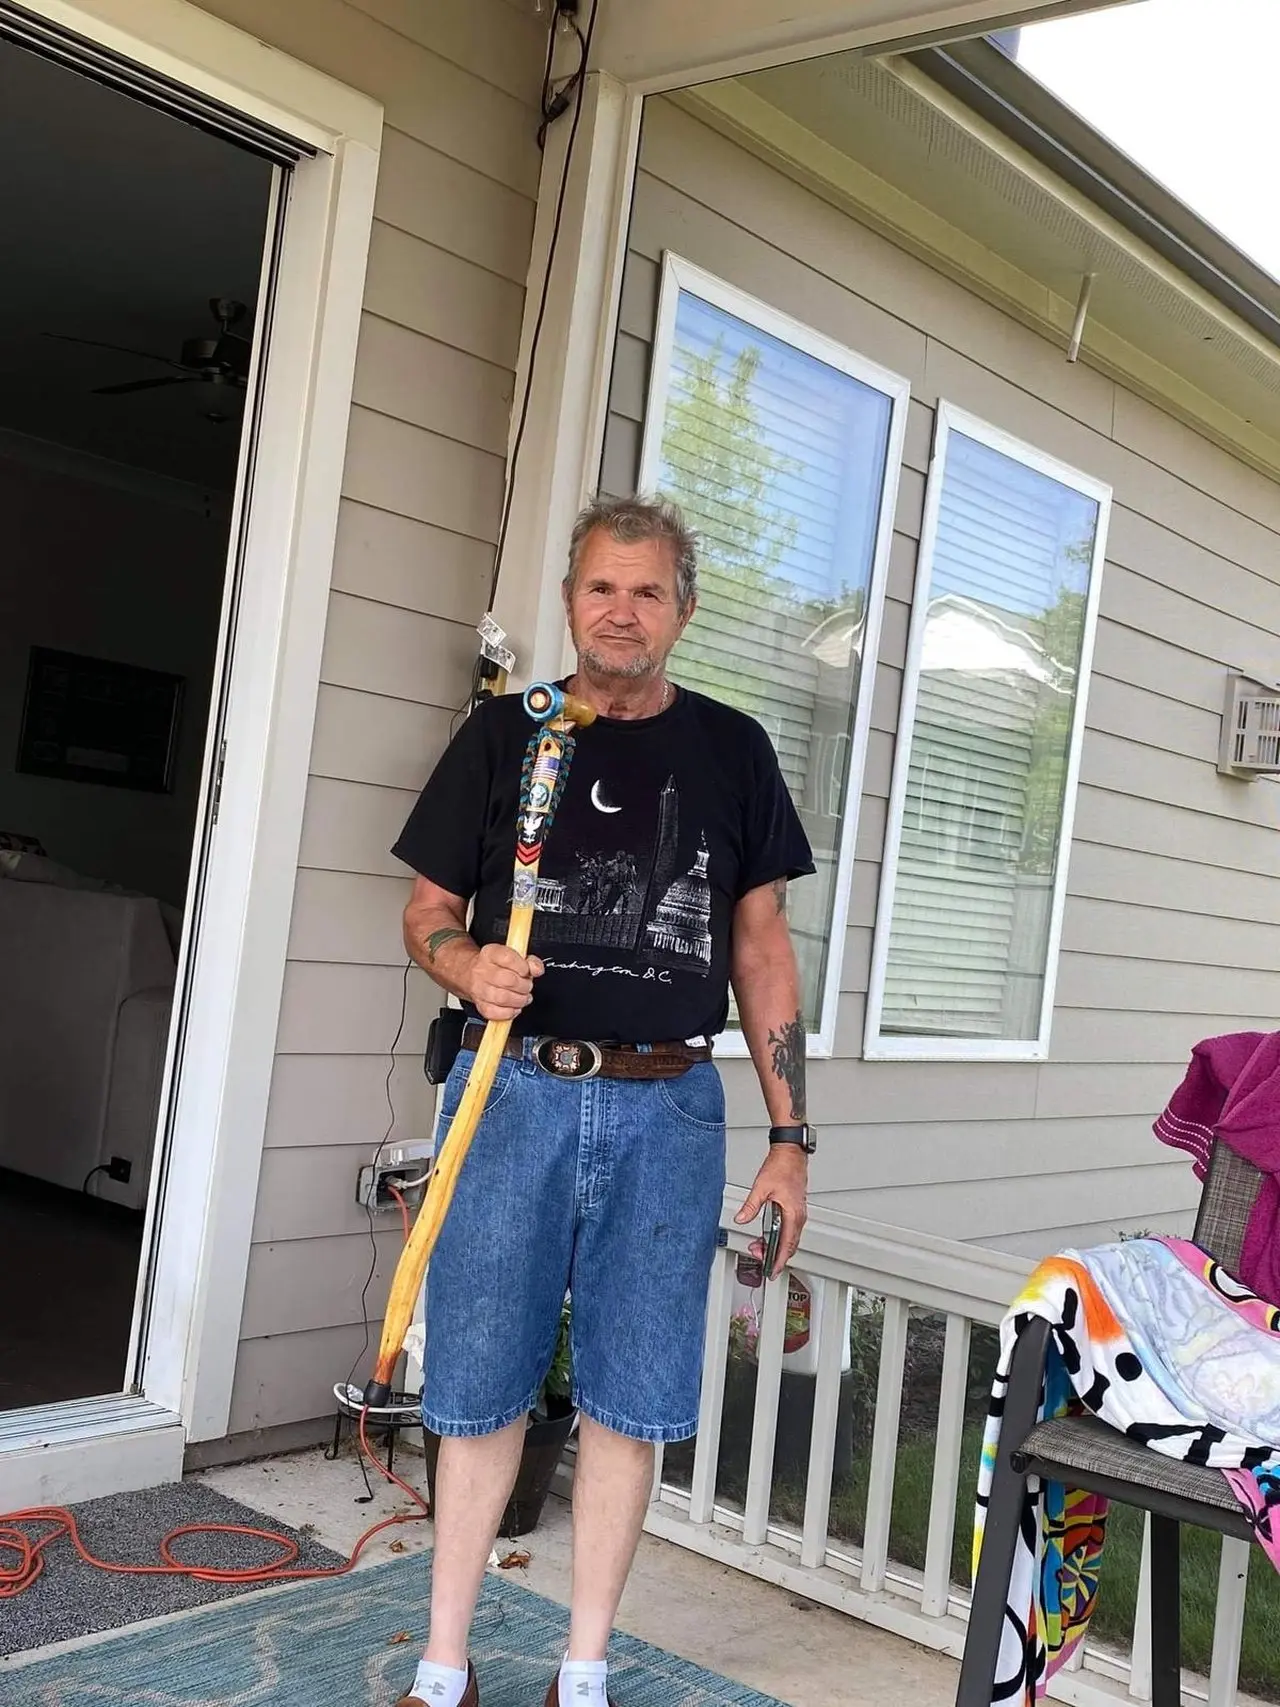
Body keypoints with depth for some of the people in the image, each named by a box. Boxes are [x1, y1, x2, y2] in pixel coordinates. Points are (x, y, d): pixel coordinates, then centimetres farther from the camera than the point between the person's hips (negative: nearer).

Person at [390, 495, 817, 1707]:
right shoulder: (505, 731, 5)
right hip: (514, 1092, 0)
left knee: (631, 1399, 7)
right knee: (481, 1388, 7)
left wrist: (789, 1136, 4)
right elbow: (428, 909, 9)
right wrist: (467, 967, -15)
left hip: (666, 1109, 1)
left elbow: (759, 947, 8)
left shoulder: (732, 751, 8)